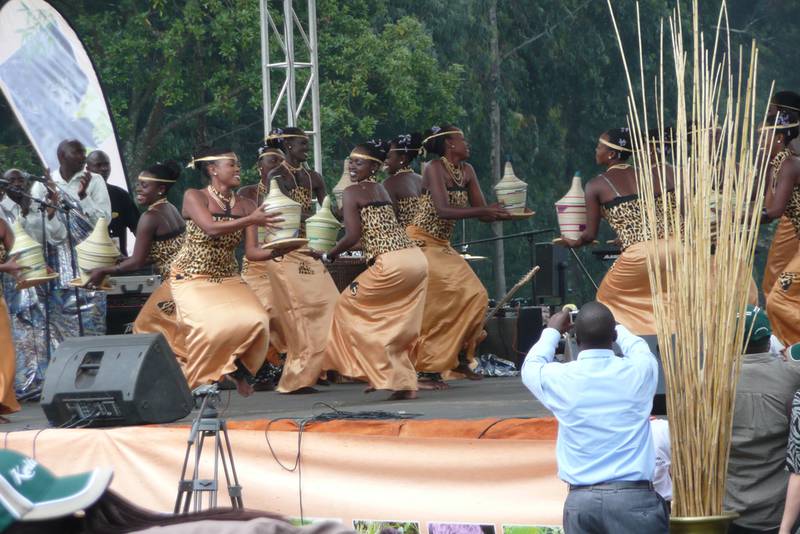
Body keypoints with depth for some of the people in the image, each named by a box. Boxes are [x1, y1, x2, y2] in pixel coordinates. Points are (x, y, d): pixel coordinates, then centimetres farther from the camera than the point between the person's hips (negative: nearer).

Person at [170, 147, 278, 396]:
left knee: (257, 321, -22)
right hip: (193, 279, -4)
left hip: (229, 279, 4)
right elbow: (211, 228, -23)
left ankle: (239, 367, 7)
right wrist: (251, 220, -30)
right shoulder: (194, 197, -6)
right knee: (214, 325, -30)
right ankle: (193, 377, -4)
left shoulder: (244, 205, 6)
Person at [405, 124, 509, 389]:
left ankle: (459, 357, 8)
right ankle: (427, 371, -10)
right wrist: (484, 211, -32)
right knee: (434, 306, -13)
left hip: (443, 247, 8)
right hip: (421, 244, -8)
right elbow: (443, 210, -29)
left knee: (476, 295, -3)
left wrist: (504, 213, -15)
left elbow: (482, 213, 4)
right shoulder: (434, 168, -16)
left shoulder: (466, 171, 6)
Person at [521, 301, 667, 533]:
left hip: (580, 499, 2)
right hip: (633, 496, -2)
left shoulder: (559, 378, 0)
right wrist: (616, 327, 44)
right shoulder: (638, 372, 0)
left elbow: (531, 366, 25)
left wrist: (552, 332, 41)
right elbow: (639, 349, 26)